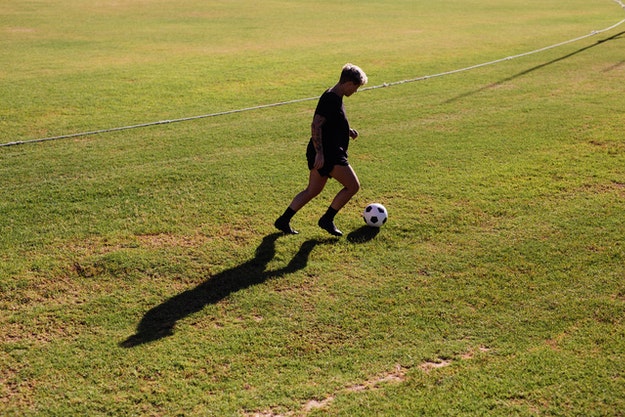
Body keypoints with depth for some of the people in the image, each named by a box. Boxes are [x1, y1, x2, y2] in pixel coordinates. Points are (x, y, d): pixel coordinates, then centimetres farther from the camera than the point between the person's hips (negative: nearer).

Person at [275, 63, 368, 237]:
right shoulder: (330, 99, -18)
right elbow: (316, 126, -24)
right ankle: (327, 219, 5)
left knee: (312, 191, 16)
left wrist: (347, 131, 15)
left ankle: (283, 220, 18)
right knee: (353, 185, -3)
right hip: (328, 154, -10)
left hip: (325, 152, 10)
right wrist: (319, 153, -27)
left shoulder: (335, 97, 14)